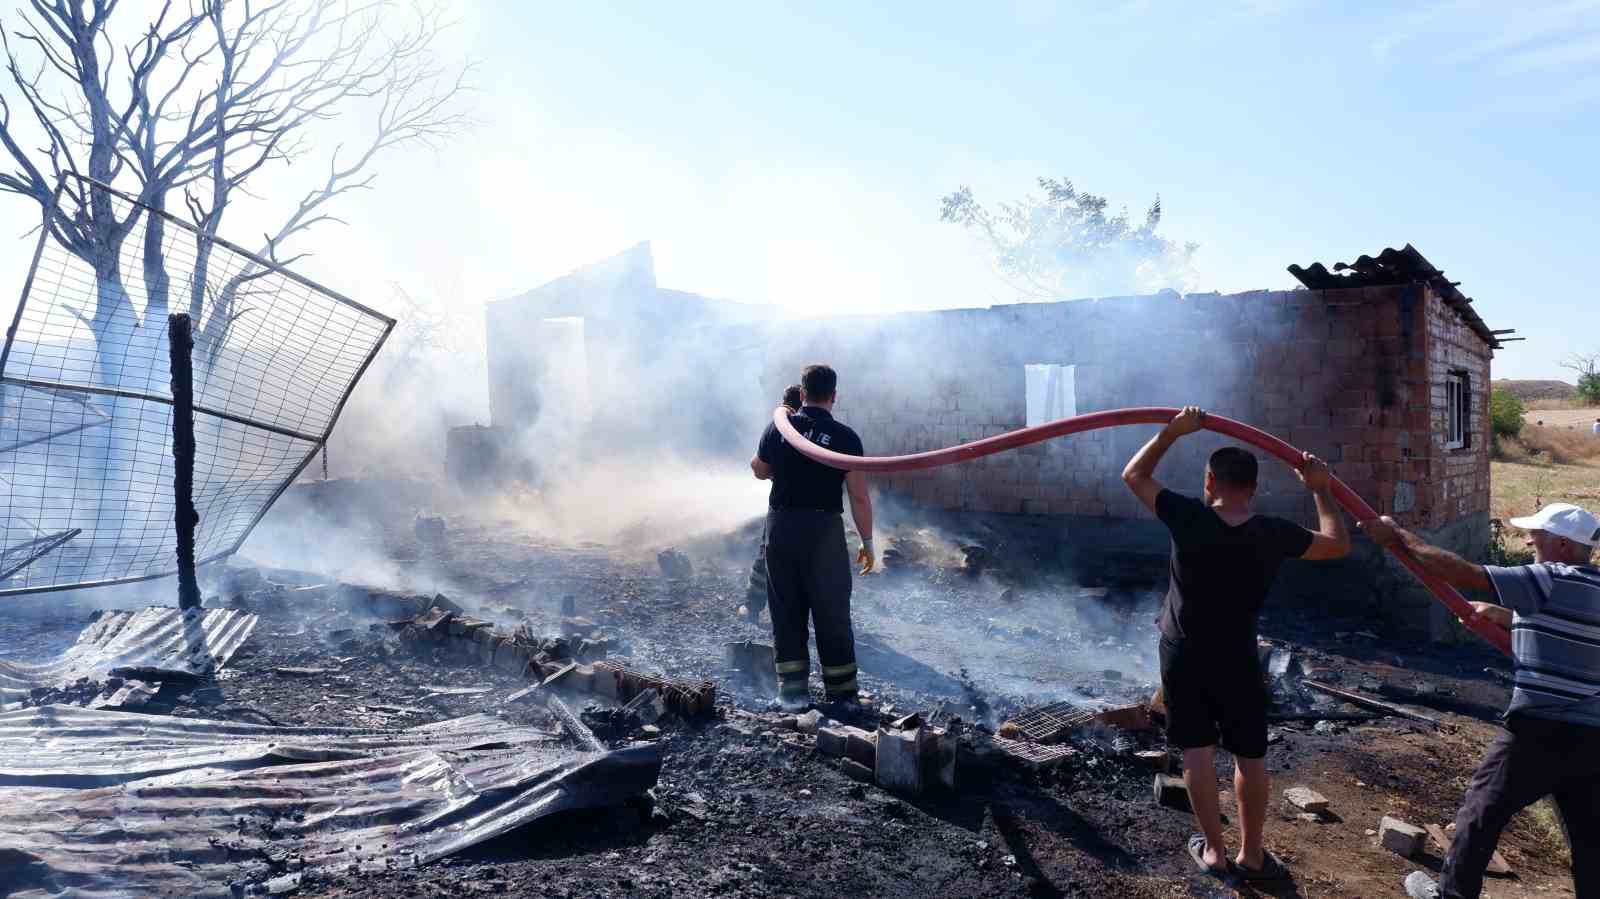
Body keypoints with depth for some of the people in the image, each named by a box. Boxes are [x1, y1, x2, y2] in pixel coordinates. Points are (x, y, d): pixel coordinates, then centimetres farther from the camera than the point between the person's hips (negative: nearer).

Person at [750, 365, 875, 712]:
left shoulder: (778, 428, 0)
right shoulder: (844, 437, -7)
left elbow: (759, 470, 16)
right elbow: (859, 496, -8)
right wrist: (867, 543, 0)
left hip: (781, 525, 2)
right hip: (825, 530, -2)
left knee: (786, 609, 12)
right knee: (832, 613, 7)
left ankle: (793, 689, 13)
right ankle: (842, 694, 13)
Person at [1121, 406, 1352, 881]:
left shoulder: (1189, 519, -15)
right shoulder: (1274, 534, -11)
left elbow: (1134, 475, -3)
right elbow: (1338, 543, 5)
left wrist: (1173, 431, 1)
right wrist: (1321, 490, 13)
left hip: (1183, 654, 0)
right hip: (1237, 659, 1)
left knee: (1197, 752, 8)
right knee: (1250, 756, 13)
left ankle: (1214, 852, 16)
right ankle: (1252, 856, 21)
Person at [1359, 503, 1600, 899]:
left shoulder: (1553, 581, -13)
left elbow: (1461, 572, -16)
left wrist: (1397, 535, -11)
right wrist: (1503, 615, 22)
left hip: (1541, 730, -7)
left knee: (1482, 811, 8)